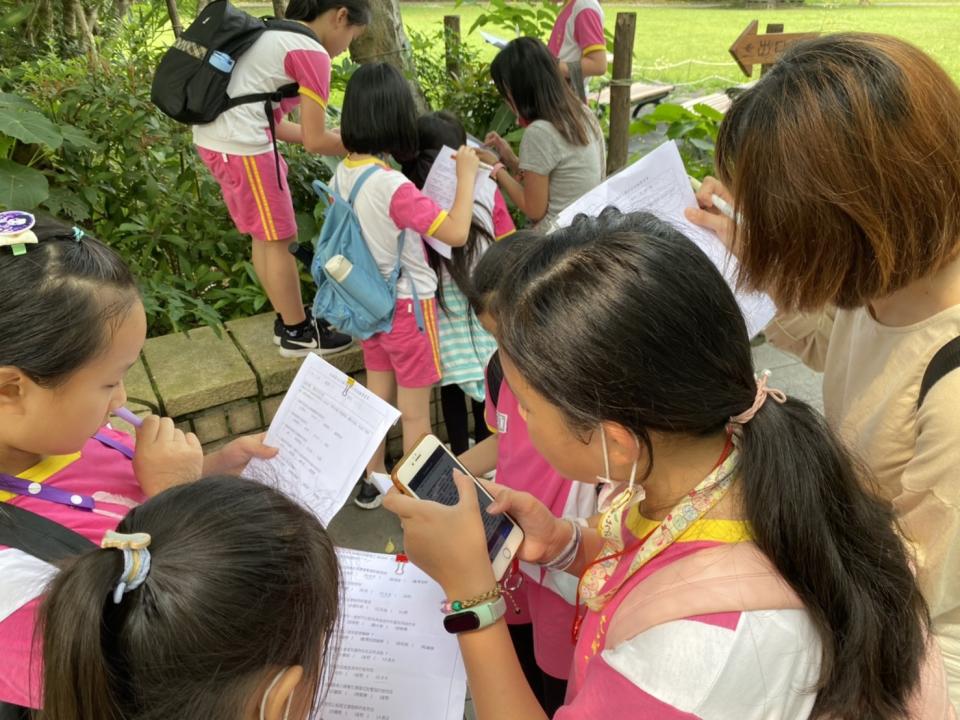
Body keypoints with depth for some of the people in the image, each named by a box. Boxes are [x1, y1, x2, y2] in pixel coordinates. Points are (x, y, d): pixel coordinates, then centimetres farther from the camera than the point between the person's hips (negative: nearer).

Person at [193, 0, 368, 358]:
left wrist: (342, 139, 20)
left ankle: (288, 321, 30)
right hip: (241, 146, -9)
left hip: (213, 136, 9)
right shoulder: (311, 53, -9)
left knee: (264, 236, 18)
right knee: (278, 240, 4)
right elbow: (315, 141, -8)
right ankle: (297, 333, 18)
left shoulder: (278, 35, 20)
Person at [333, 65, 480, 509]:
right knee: (415, 412, 9)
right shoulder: (393, 186, -28)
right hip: (407, 305, -7)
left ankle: (374, 480, 37)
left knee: (377, 398, 22)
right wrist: (466, 175, -17)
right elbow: (457, 233, -28)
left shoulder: (343, 173, -4)